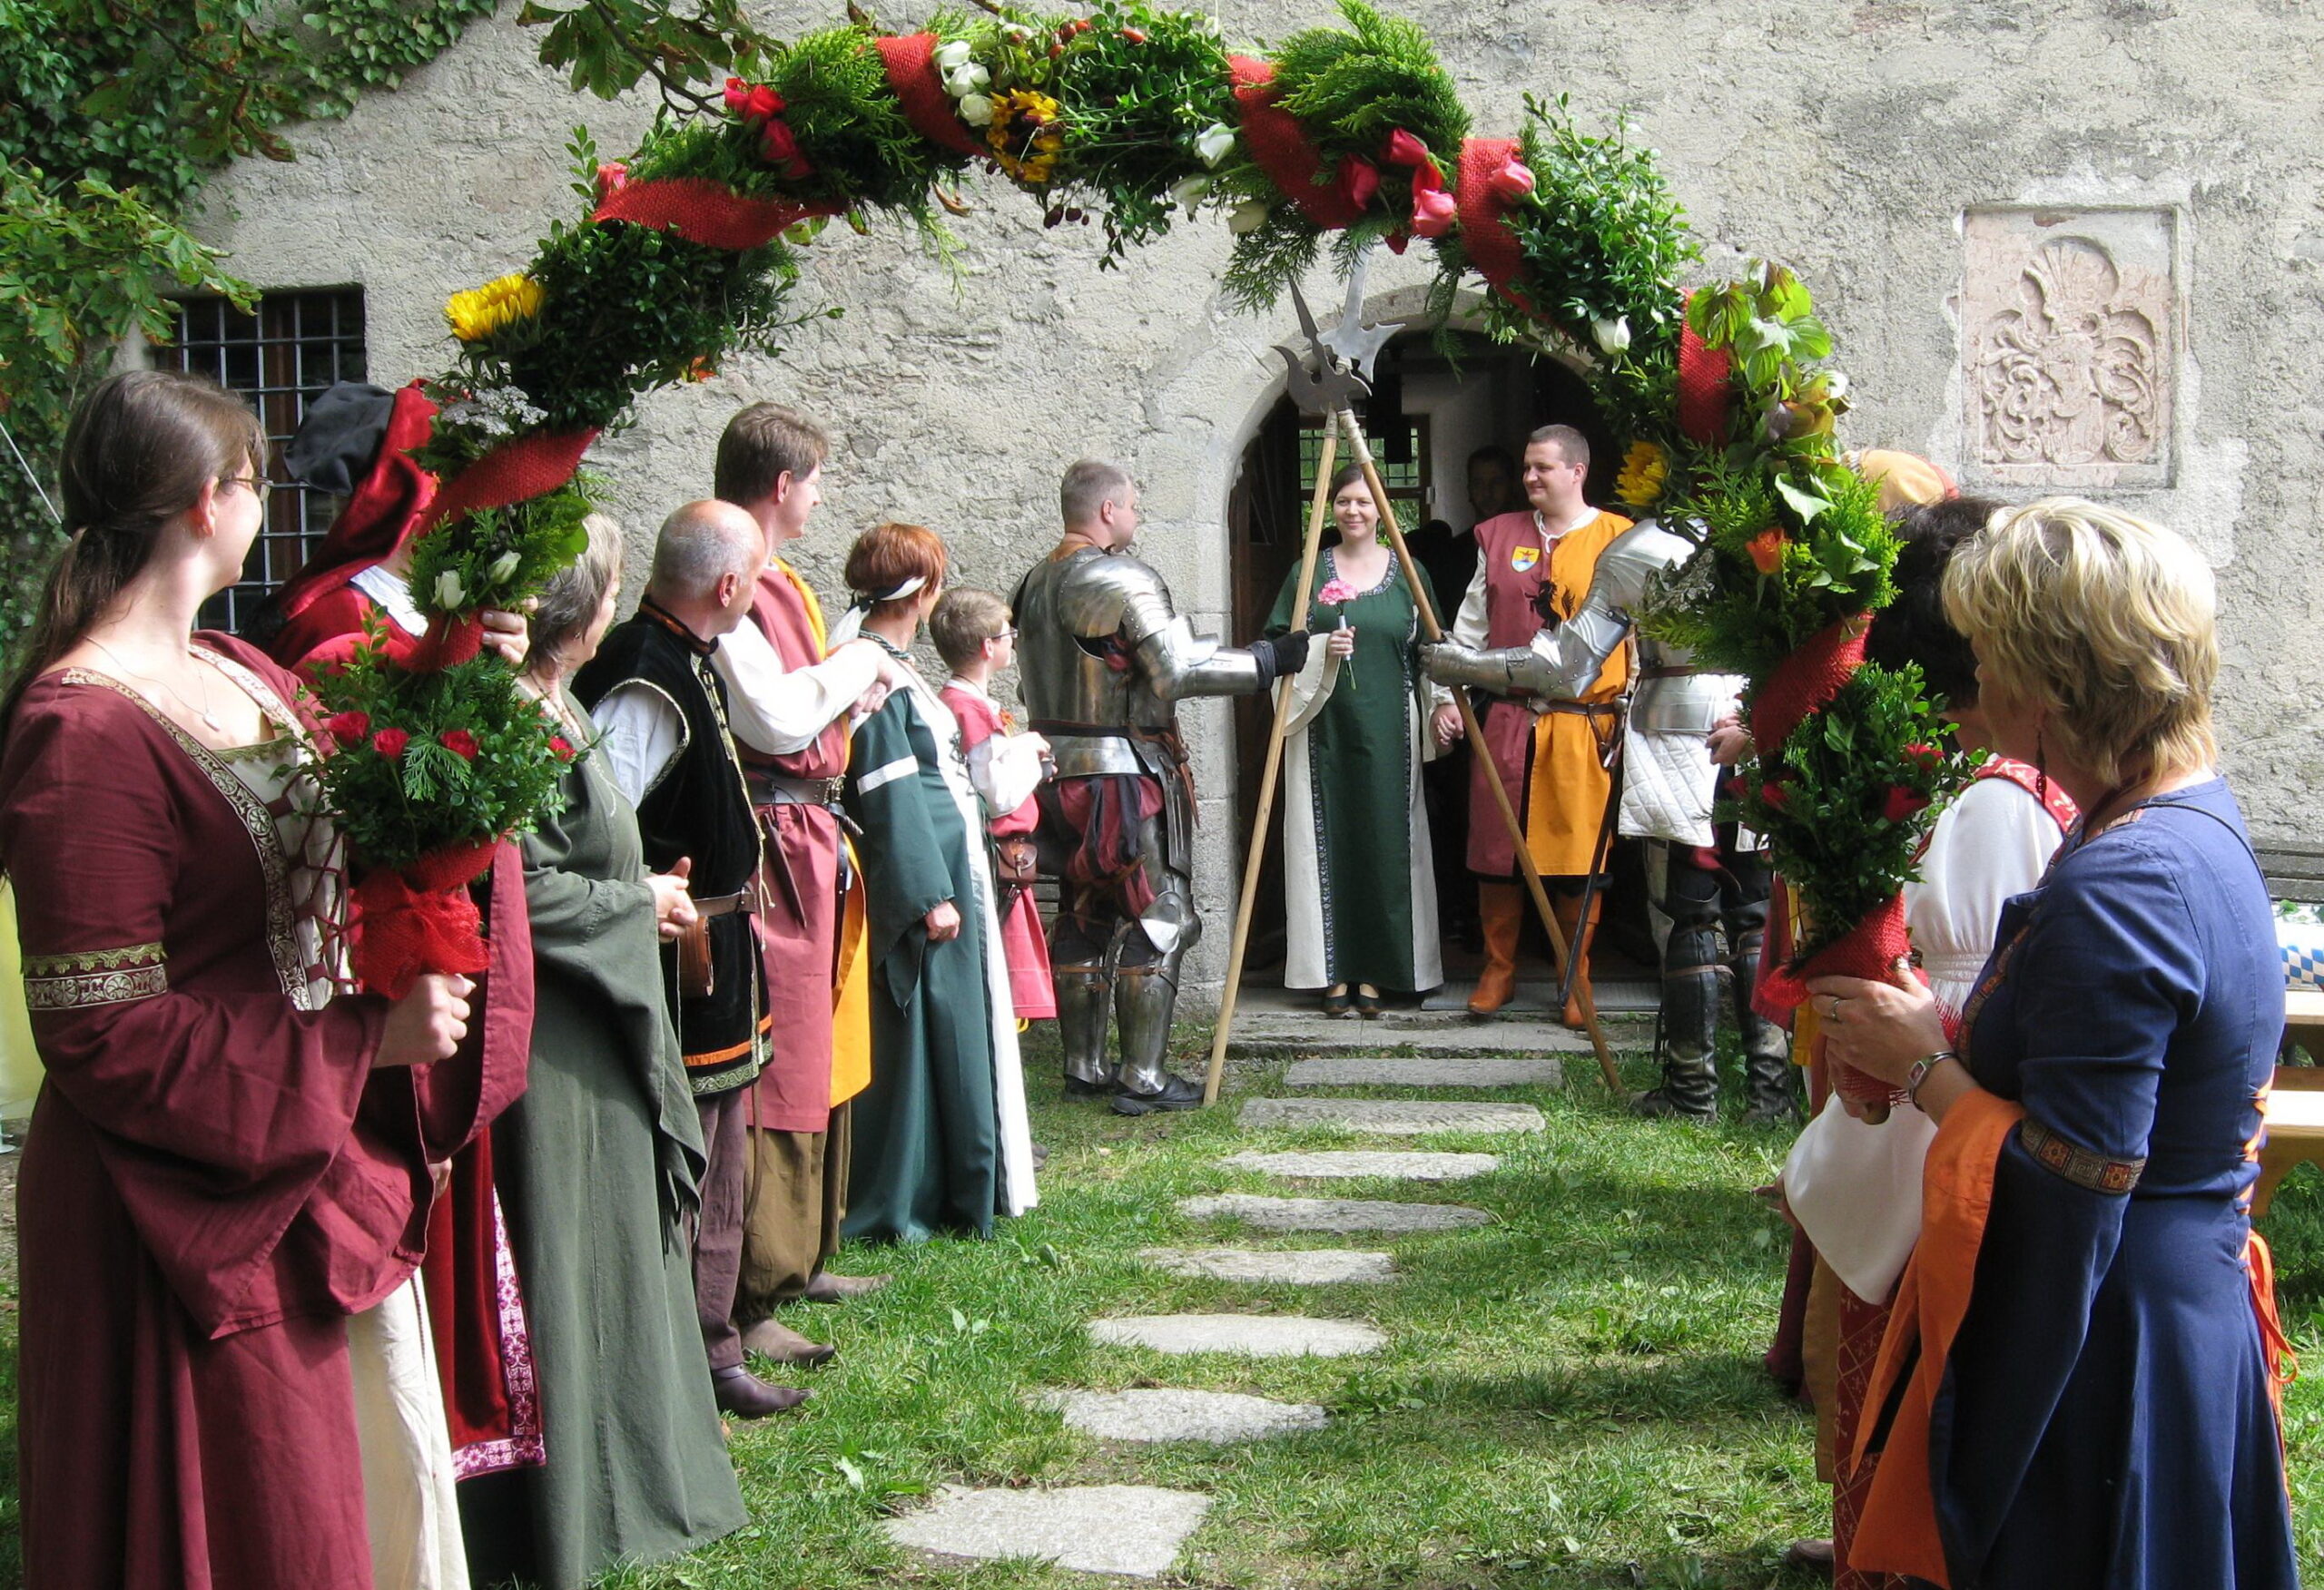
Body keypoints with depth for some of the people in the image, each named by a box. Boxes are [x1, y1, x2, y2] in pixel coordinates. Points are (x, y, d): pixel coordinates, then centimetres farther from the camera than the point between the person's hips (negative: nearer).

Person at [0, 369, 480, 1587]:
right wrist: (369, 1041, -20)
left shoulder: (243, 675, 6)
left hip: (330, 1163, 8)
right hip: (203, 1206, -8)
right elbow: (104, 1036, -21)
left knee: (379, 1479, 20)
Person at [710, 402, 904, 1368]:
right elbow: (776, 717, -25)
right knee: (776, 1073, -9)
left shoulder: (775, 580, 18)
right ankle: (747, 1305, -4)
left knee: (822, 1061, 19)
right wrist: (854, 664, -10)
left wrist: (854, 692, 10)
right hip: (770, 843, -11)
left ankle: (800, 1260, 32)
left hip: (810, 840, 11)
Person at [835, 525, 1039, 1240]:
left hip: (948, 872, 10)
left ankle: (955, 1192, 23)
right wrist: (931, 893, -21)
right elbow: (891, 793, -20)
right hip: (915, 881, -10)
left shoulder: (893, 664, 14)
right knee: (912, 1035, -3)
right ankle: (890, 1207, 5)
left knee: (954, 1035, 14)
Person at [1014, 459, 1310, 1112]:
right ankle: (1143, 1079, -1)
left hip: (1057, 766, 8)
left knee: (1082, 921, 14)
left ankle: (1084, 1068, 20)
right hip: (1128, 775, -8)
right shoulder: (1125, 581, -15)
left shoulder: (1033, 584, 12)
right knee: (1156, 920, -1)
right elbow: (1184, 669, -21)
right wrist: (1272, 659, -14)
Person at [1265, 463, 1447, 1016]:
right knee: (1328, 841, 0)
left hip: (1387, 729, 0)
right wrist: (1320, 652, -12)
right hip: (1323, 727, 0)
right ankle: (1333, 970, 6)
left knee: (1385, 843, 0)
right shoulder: (1308, 572, 8)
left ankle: (1374, 971, 8)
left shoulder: (1407, 572, 8)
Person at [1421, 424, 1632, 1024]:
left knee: (1578, 858, 1)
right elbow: (1471, 627, 14)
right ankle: (1498, 970, 20)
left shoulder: (1618, 540, 1)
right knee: (1496, 851, 5)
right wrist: (1449, 695, 5)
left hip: (1585, 723, -3)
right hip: (1506, 720, 3)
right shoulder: (1499, 536, 11)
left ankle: (1577, 980, 15)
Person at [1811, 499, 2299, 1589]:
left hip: (2100, 1363, -9)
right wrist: (1952, 1037, 5)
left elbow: (2070, 1201, -27)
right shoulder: (2198, 819, 5)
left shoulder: (2116, 894, -26)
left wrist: (1924, 1065, -14)